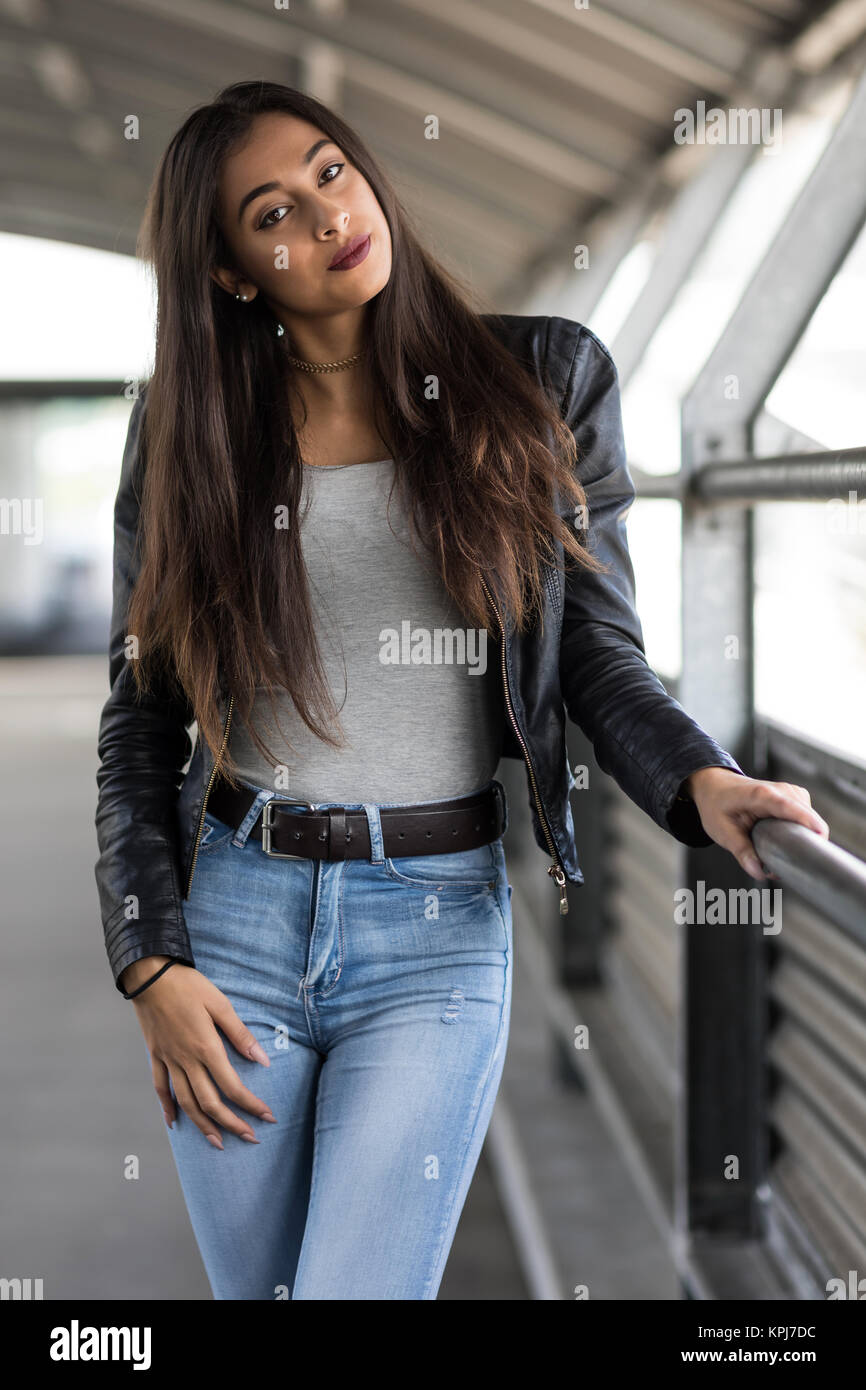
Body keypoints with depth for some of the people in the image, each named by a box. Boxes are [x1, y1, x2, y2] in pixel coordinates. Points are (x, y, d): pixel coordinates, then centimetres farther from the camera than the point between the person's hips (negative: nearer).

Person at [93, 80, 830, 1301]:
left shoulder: (540, 378, 1)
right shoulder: (188, 427, 4)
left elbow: (601, 658, 0)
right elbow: (140, 717, 6)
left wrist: (704, 783, -20)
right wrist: (149, 962, -2)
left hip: (438, 926, -2)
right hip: (231, 913, 2)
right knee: (251, 1286, 13)